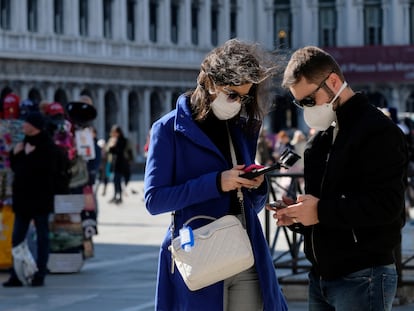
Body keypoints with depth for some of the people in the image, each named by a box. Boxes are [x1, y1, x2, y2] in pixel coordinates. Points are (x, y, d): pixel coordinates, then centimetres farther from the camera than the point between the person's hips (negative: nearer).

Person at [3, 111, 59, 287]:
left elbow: (47, 169, -20)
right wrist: (16, 154, -3)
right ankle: (16, 276, 10)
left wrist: (28, 156, -17)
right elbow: (15, 166, 16)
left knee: (42, 237, 2)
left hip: (40, 199, -7)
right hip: (23, 198, 8)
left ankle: (40, 275, 7)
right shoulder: (25, 143, 14)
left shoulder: (47, 146, -10)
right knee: (17, 238, 6)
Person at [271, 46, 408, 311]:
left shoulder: (379, 132, -12)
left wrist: (321, 211, -21)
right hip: (322, 276, 9)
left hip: (361, 278, -8)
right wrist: (298, 214, 4)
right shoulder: (323, 137, 17)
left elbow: (387, 205, -21)